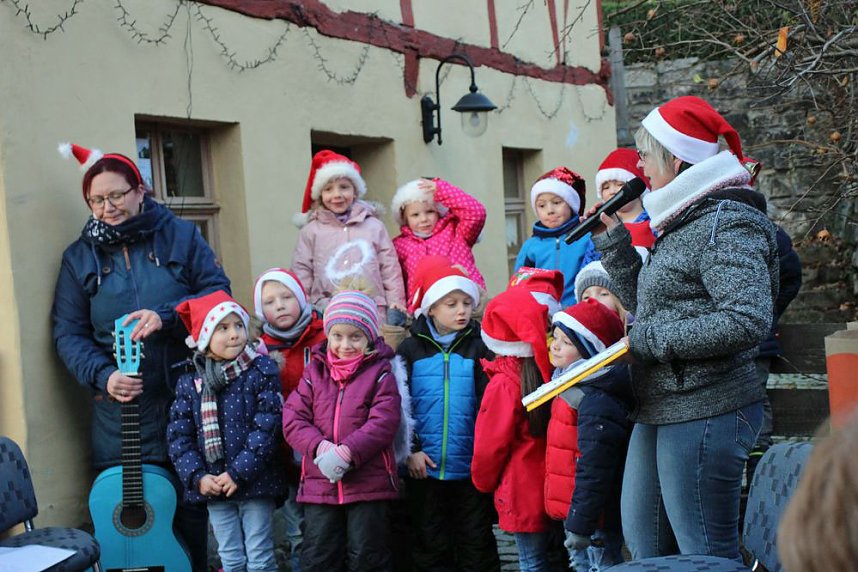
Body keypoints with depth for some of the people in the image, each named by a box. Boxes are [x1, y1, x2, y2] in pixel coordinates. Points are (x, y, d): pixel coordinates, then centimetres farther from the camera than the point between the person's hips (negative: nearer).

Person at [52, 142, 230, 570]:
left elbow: (218, 291, -1)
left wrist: (166, 315, -17)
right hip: (122, 404, 1)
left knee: (194, 503, 5)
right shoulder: (79, 257, 8)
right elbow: (67, 333, 4)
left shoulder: (180, 235, 5)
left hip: (188, 394, 0)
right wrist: (102, 375, -14)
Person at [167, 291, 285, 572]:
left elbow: (267, 428, -13)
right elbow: (179, 435, 3)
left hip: (255, 484, -3)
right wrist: (197, 476, -10)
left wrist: (238, 473, -17)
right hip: (212, 486, 3)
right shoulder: (189, 383, 4)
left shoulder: (261, 371, -7)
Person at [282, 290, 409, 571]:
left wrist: (347, 452, -23)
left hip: (369, 482, -3)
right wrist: (320, 447, -18)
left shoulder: (380, 373, -1)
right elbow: (293, 420, 0)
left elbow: (384, 422, -13)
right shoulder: (314, 372, 8)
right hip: (319, 483, 3)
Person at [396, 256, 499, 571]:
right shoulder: (410, 350, 3)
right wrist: (410, 450, -7)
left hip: (471, 467, -1)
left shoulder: (479, 347, 0)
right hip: (424, 468, 1)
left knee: (477, 546, 8)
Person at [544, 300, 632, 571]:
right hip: (574, 509, 10)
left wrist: (582, 524, -25)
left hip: (598, 519, -10)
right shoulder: (573, 389, 10)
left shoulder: (597, 402, -23)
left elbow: (594, 469, -26)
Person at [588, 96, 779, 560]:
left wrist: (649, 340, -19)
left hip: (704, 413, -10)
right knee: (644, 542, 19)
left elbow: (747, 321, -27)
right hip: (659, 413, 10)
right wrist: (612, 239, 15)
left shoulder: (725, 226, -15)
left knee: (708, 555, -3)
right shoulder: (681, 224, 14)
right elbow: (646, 304, 22)